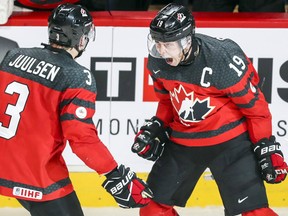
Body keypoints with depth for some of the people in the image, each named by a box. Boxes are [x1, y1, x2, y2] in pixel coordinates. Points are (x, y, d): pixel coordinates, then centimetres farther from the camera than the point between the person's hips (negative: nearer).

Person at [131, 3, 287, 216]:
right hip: (182, 140, 6)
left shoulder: (223, 59, -27)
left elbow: (254, 104, -16)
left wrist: (267, 147, -15)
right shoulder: (158, 62, -9)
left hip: (229, 140, -6)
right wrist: (156, 129, 5)